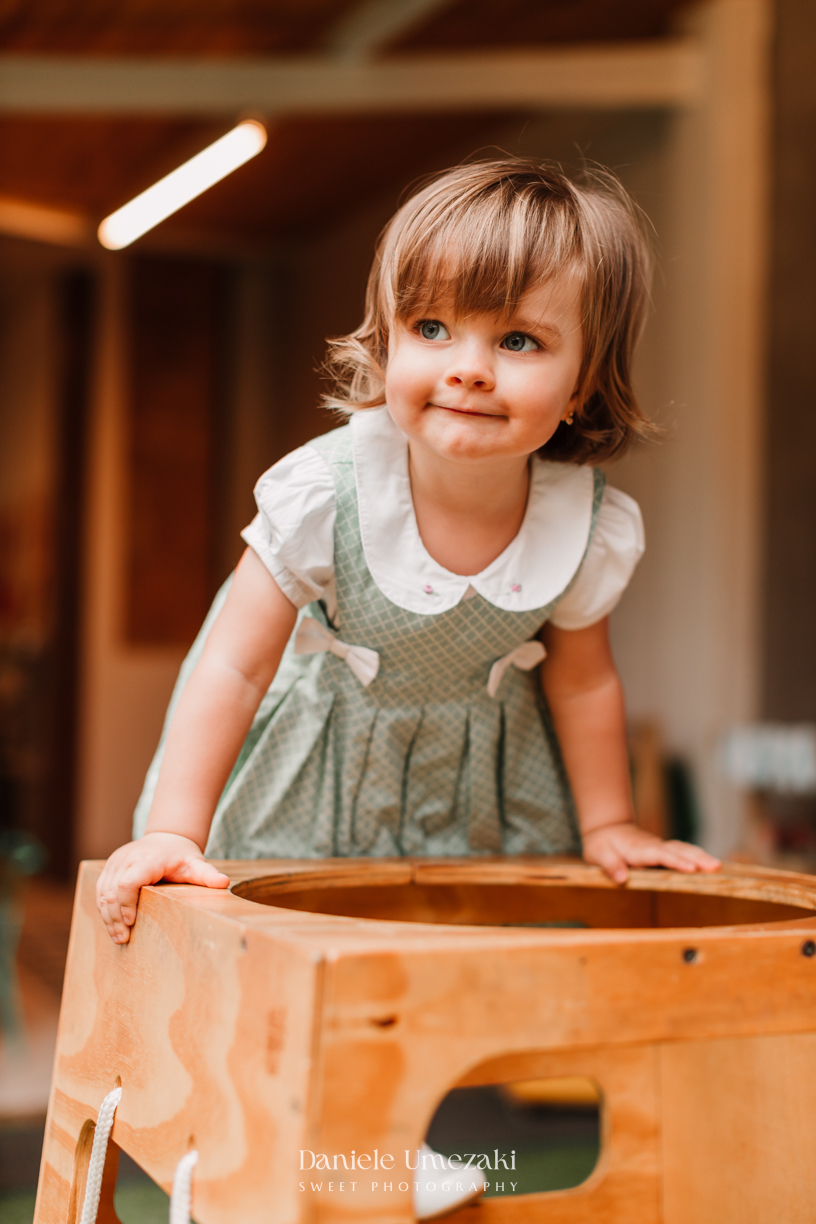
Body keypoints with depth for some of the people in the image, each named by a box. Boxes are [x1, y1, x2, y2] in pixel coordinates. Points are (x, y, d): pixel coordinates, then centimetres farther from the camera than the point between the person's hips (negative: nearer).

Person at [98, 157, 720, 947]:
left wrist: (607, 827, 3)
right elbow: (233, 670, -25)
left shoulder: (583, 527, -25)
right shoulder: (324, 495, -33)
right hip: (314, 774, -1)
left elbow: (581, 681, -6)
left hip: (476, 777, 2)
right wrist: (173, 836, -28)